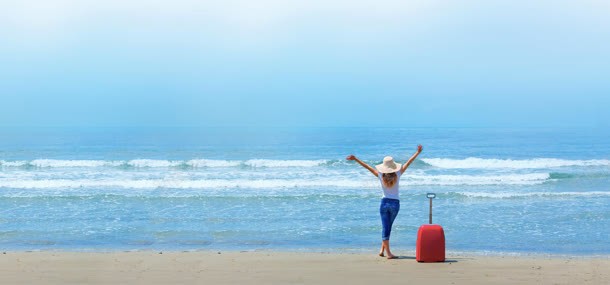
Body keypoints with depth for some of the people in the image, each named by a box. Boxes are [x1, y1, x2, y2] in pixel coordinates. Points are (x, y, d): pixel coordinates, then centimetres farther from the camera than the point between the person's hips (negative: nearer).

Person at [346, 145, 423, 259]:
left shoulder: (381, 176, -8)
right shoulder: (397, 175, -7)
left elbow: (367, 167, -4)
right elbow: (408, 163, 0)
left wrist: (355, 159, 0)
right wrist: (418, 152, 6)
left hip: (384, 202, 0)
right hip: (395, 203, 0)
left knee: (385, 227, 2)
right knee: (387, 227, 14)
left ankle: (388, 252, -3)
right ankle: (383, 249, 16)